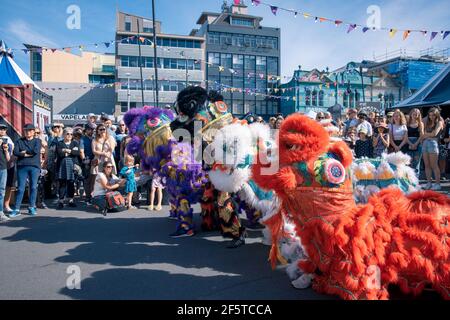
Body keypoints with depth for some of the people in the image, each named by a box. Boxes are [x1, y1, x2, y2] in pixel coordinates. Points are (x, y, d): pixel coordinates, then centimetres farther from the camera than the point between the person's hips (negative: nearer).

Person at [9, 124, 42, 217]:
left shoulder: (37, 141, 9)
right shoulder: (19, 141, 12)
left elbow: (36, 151, -10)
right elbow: (15, 152, -3)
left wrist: (24, 151, -1)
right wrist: (28, 154, -10)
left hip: (34, 166, 0)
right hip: (22, 166, 1)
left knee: (33, 187, 1)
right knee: (21, 188, 0)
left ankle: (32, 207, 10)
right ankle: (17, 209, 4)